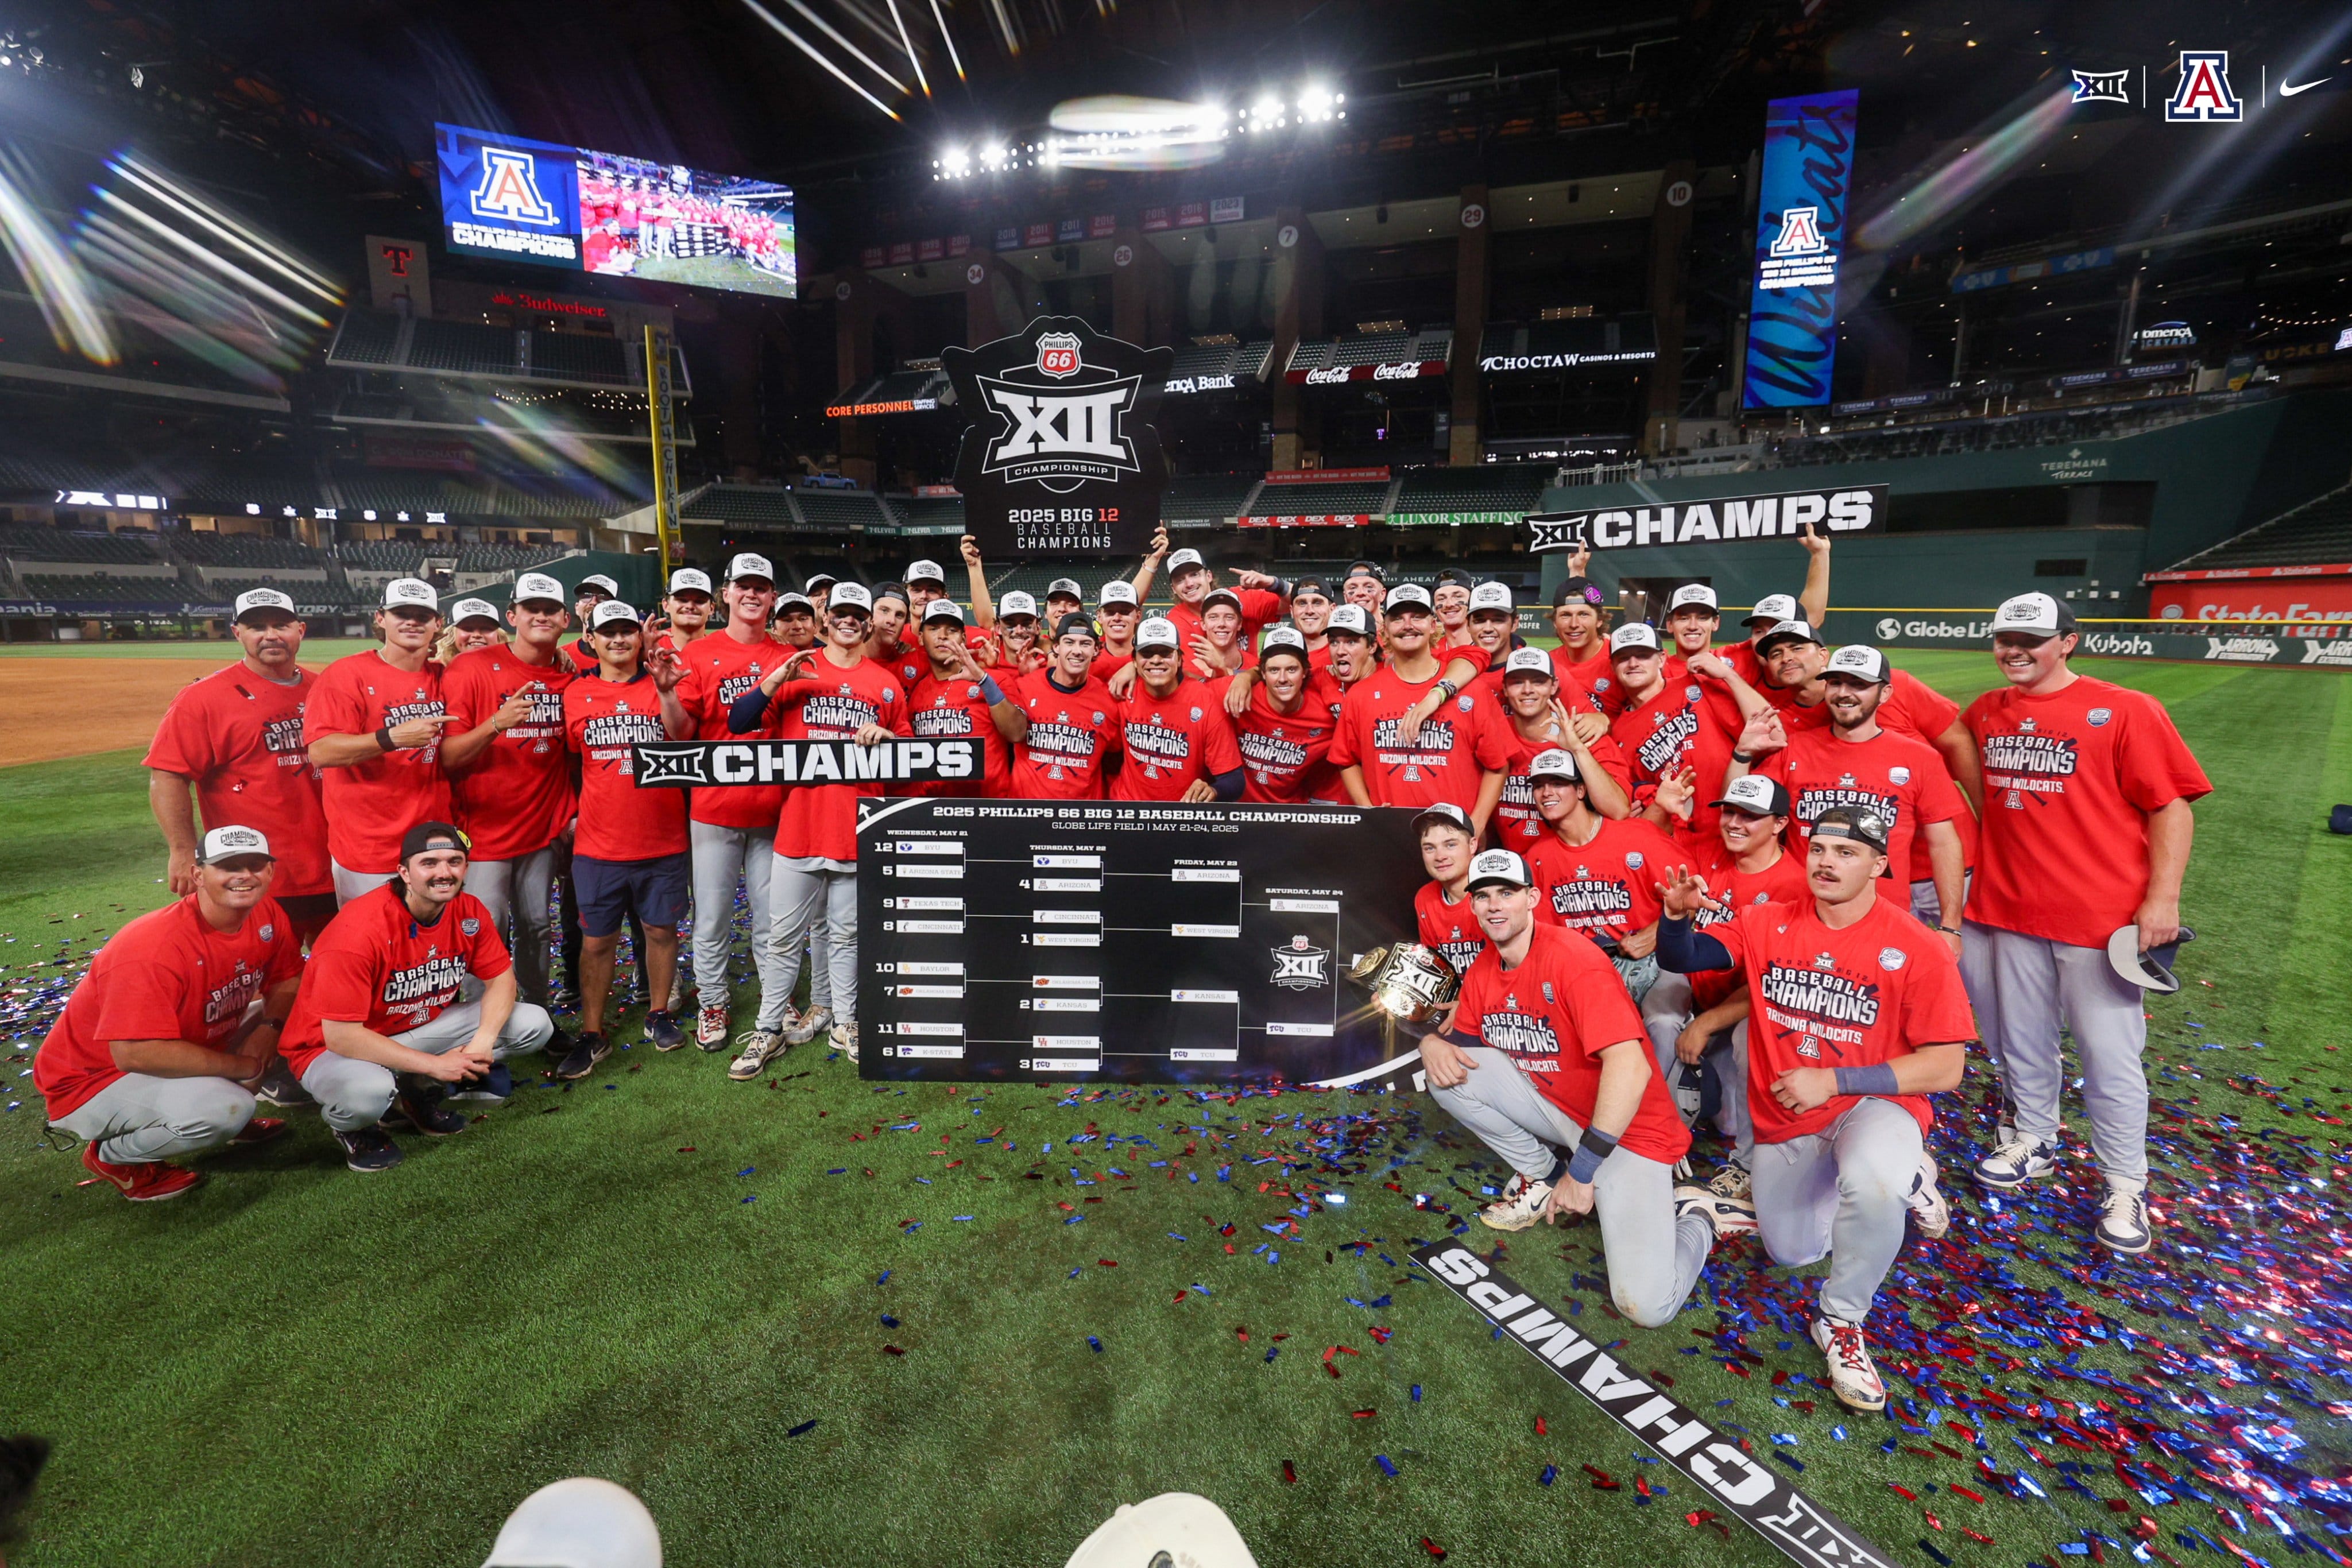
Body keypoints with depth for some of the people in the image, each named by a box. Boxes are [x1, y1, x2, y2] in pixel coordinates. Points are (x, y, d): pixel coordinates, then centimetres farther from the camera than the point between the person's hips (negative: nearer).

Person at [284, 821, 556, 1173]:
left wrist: (484, 1040, -23)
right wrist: (433, 1063, -27)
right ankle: (353, 1128, 1)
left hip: (423, 1025, 6)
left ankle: (419, 1091, 9)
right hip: (335, 1047, -5)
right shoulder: (362, 927, -28)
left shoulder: (469, 911, -11)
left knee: (535, 1024, -9)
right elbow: (341, 1035, -27)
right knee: (369, 1092, -39)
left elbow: (501, 977, -4)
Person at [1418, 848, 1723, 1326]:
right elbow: (1460, 1038, 11)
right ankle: (1541, 1175, 7)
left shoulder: (1571, 957, -24)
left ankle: (1694, 1221, 14)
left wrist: (1582, 1171, -28)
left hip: (1625, 1126, -6)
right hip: (1552, 1107, 7)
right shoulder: (1483, 969, 0)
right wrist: (1433, 1043, -16)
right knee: (1448, 1070, -12)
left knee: (1646, 1305, -20)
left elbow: (1630, 1066, -31)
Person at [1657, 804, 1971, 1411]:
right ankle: (1899, 1184, 41)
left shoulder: (1917, 948, -15)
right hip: (1786, 1122, 4)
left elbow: (1945, 1067, -15)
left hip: (1873, 1105, -4)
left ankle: (1842, 1323, -12)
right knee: (1792, 1254, 17)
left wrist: (1833, 1079, -24)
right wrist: (1677, 915, -32)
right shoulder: (1767, 924, -6)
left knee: (1872, 1182, -39)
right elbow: (1680, 959, -10)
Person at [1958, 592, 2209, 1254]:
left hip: (2102, 920, -4)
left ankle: (2125, 1189, 19)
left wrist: (2163, 897, -15)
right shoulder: (1986, 713, 6)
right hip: (2010, 910, 4)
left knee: (2110, 1059, 3)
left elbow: (2173, 806, -7)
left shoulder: (2125, 710, -7)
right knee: (2021, 1042, 16)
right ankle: (2033, 1142, 35)